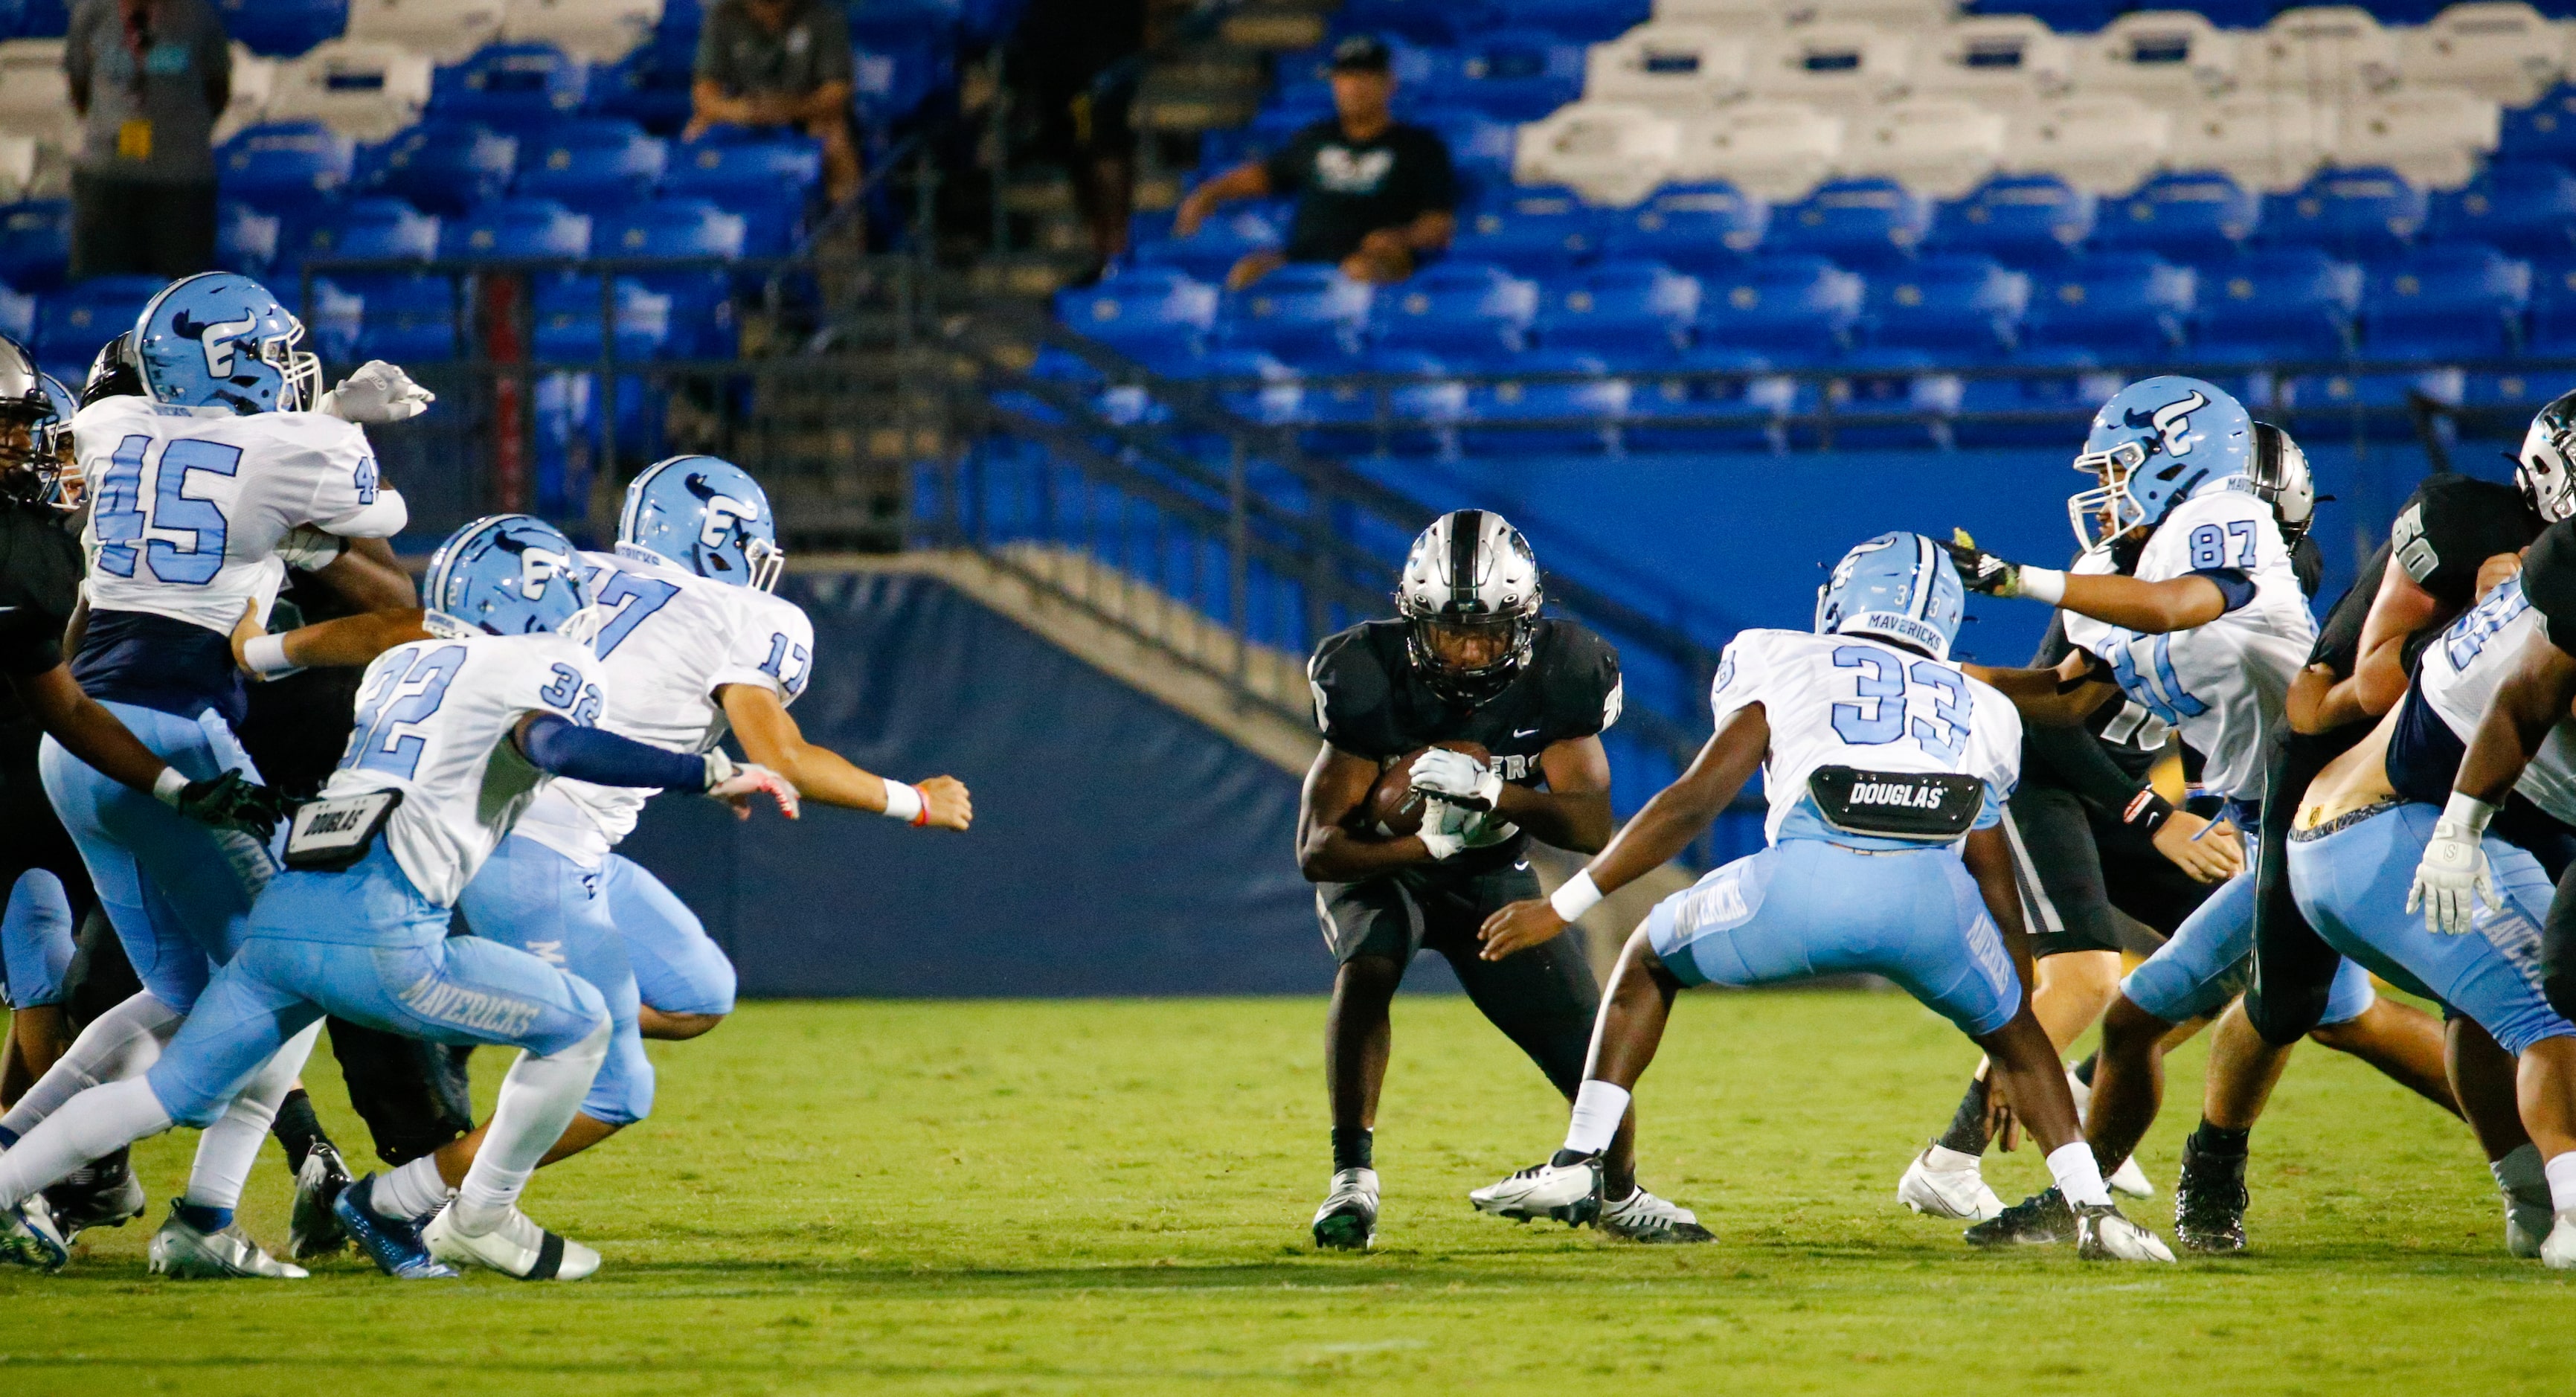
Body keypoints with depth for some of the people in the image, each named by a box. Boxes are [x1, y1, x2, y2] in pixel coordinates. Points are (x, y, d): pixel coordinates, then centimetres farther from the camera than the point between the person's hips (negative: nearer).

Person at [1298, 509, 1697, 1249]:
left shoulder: (1555, 674, -21)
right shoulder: (1371, 679, -28)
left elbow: (1591, 825, -25)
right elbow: (1319, 849, -26)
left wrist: (1490, 790, -41)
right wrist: (1435, 843, -39)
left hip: (1493, 874, 2)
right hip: (1382, 862, -2)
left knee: (1591, 1049, -1)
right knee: (1368, 965, -35)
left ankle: (1622, 1196, 30)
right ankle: (1352, 1178, -30)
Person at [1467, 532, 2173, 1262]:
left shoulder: (1787, 667, 25)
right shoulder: (1975, 710, 33)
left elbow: (1694, 803, 14)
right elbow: (1999, 897, 36)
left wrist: (1563, 907, 19)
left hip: (1807, 883, -2)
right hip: (1931, 896, 2)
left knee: (1651, 958, 27)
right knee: (2012, 1033, 31)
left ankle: (1577, 1165, 19)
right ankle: (2095, 1209, 16)